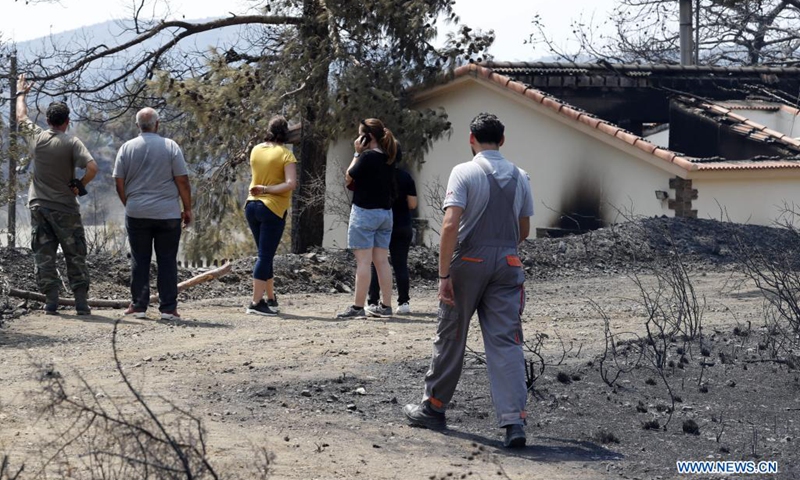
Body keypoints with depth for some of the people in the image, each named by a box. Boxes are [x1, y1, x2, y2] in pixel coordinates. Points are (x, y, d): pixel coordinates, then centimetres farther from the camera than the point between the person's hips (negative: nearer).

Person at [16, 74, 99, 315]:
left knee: (43, 257, 5)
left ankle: (51, 303, 1)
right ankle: (81, 303, 2)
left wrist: (21, 93, 36)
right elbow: (92, 167, -22)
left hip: (39, 207, 3)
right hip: (65, 209, -3)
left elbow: (21, 117, 20)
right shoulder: (72, 142, -10)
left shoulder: (36, 137, 0)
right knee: (75, 257, 4)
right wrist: (80, 186, -5)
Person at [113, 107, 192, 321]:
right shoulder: (170, 147, -3)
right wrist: (187, 209, 5)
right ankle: (168, 308, 1)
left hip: (137, 214, 1)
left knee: (139, 260, 8)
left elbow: (119, 183, 3)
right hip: (168, 214, -1)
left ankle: (139, 305, 8)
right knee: (167, 261, 2)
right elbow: (183, 181, -4)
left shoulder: (127, 148, 2)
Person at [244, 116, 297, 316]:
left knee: (265, 254, 17)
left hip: (252, 205, 6)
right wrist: (267, 190, -17)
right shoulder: (285, 154, -10)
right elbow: (291, 183, -21)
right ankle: (256, 303, -7)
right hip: (272, 208, -6)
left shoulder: (256, 150, 5)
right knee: (265, 256, -4)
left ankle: (271, 298, 23)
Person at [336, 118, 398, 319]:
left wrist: (357, 153, -3)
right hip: (385, 212, 8)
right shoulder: (388, 158, 8)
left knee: (363, 261, -6)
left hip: (365, 212, -8)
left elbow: (349, 177, -7)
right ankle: (385, 306, 11)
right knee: (382, 261, 10)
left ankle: (358, 307, -5)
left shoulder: (367, 156, -16)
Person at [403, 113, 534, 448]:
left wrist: (444, 274, -15)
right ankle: (514, 421, -12)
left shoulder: (464, 173, -8)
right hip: (507, 264, 3)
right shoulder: (520, 177, 7)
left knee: (450, 337, 12)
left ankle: (434, 407, 25)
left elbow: (451, 225, -17)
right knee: (506, 342, -1)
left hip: (469, 261, -3)